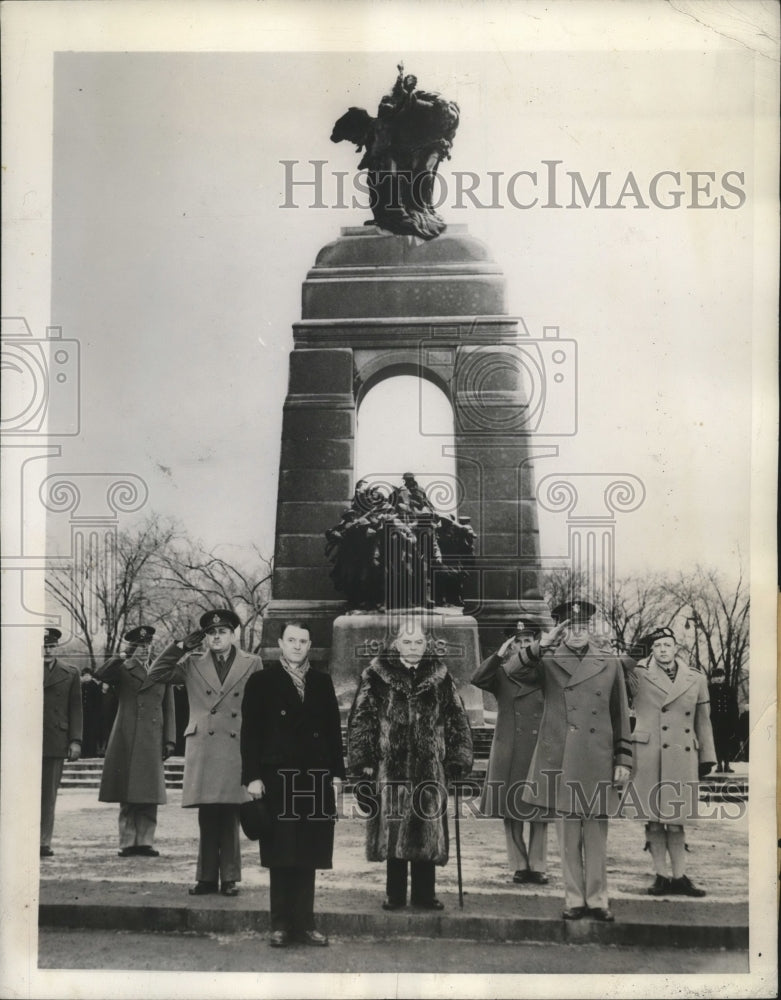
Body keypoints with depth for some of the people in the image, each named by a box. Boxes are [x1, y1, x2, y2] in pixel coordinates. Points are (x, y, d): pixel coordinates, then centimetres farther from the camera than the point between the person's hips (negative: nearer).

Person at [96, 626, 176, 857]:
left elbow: (168, 709, 16)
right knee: (128, 795, -1)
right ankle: (128, 842, 4)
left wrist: (169, 740, 9)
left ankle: (145, 842, 7)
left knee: (150, 795, 2)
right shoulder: (122, 671, 7)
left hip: (153, 741, 3)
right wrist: (125, 661, -22)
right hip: (127, 741, -3)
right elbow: (100, 675, -15)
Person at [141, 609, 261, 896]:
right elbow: (156, 674, 7)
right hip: (203, 750, 1)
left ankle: (229, 878, 9)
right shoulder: (193, 665, 12)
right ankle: (207, 877, 11)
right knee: (207, 818, 3)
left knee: (230, 817, 1)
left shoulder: (252, 664, 9)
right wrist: (181, 646, 1)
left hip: (237, 751, -1)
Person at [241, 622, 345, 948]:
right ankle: (280, 926, 9)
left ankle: (304, 924, 13)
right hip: (277, 778, -3)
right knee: (281, 857, 1)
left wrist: (336, 773, 6)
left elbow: (334, 729, 12)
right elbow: (250, 733, -1)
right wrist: (253, 777, -8)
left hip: (316, 780, 3)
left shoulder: (322, 682, 12)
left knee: (308, 856, 6)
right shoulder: (261, 682, 3)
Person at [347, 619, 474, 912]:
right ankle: (395, 895, 14)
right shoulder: (377, 675, 1)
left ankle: (424, 893, 15)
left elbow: (457, 721, 9)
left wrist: (458, 761, 3)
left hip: (430, 770, 2)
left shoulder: (440, 677, 7)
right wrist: (363, 759, -4)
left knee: (428, 831, 3)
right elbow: (360, 719, 1)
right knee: (393, 830, 3)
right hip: (390, 768, -1)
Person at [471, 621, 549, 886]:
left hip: (539, 752, 0)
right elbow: (477, 679, -14)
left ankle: (538, 866, 11)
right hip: (508, 753, 0)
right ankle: (519, 866, 13)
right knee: (510, 809, 3)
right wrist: (499, 655, -21)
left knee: (539, 811, 3)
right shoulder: (501, 673, 5)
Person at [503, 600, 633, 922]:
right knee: (567, 835, 5)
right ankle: (574, 899, 15)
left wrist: (623, 759, 5)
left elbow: (621, 716, 10)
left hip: (598, 762, 1)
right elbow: (512, 669, -14)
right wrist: (542, 645, -21)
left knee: (597, 835, 6)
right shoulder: (548, 662, 4)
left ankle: (597, 900, 15)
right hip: (561, 761, -1)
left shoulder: (610, 663, 8)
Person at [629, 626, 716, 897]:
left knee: (676, 819, 5)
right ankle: (660, 877, 9)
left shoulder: (696, 679, 11)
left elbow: (703, 721, 16)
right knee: (654, 818, 2)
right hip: (649, 756, -2)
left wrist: (707, 758, 15)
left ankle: (680, 878, 10)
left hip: (683, 758, 2)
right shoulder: (639, 676, 2)